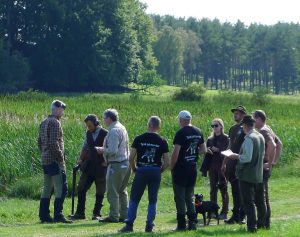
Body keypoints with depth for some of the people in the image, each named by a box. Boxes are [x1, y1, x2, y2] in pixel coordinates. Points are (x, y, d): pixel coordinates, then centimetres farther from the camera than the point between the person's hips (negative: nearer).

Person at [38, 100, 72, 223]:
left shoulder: (44, 123, 16)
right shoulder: (55, 123, -13)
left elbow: (39, 142, 20)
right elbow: (54, 143, -21)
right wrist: (60, 156, -14)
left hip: (45, 161, 10)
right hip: (55, 161, -10)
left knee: (47, 189, 12)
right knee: (61, 189, -9)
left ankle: (44, 215, 13)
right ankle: (58, 215, -13)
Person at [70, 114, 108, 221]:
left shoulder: (105, 134, -9)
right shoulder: (88, 133, 9)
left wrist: (106, 161, -11)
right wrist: (81, 159, 10)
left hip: (101, 167, -6)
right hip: (88, 166, 6)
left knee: (100, 192, 3)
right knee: (81, 189, 2)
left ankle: (96, 213, 11)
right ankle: (80, 212, 8)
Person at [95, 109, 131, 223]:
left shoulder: (114, 131, -17)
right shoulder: (122, 128, 13)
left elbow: (112, 151, -23)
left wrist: (102, 150, -6)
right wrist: (104, 149, 17)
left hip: (116, 165, -10)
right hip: (125, 163, 10)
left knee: (112, 192, -2)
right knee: (122, 191, 16)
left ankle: (114, 216, 0)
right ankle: (124, 215, 20)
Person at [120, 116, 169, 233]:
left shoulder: (139, 139, -2)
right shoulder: (162, 141, 0)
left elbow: (131, 158, -4)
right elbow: (166, 162, -2)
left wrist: (134, 169, 11)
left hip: (141, 171, -1)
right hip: (155, 172, 1)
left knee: (134, 199, 7)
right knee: (152, 200, 10)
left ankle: (129, 224, 3)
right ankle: (149, 225, 7)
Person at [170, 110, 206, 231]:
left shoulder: (181, 133, -15)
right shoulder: (198, 132, 6)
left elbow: (176, 153, -18)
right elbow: (204, 149, 13)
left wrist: (171, 166, -7)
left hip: (180, 169, -7)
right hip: (193, 168, 7)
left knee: (180, 198, 0)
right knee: (189, 197, 15)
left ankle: (181, 224, 0)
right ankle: (192, 223, 10)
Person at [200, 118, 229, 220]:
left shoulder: (226, 138, -4)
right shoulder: (210, 139, 13)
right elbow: (207, 154, 17)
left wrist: (218, 150, -19)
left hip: (222, 166, -5)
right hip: (212, 167, 5)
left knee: (223, 189, -1)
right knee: (213, 190, 7)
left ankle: (224, 212, 2)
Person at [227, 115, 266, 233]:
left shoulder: (249, 138, -18)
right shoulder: (260, 137, 8)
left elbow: (247, 158, -23)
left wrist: (236, 156, -6)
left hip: (247, 175, -8)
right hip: (259, 175, 8)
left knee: (248, 202, -4)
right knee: (260, 201, 17)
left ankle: (252, 226, -7)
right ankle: (262, 222, 26)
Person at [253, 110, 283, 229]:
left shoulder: (263, 131, -16)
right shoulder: (268, 129, 14)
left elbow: (272, 146, -31)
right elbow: (279, 144, 24)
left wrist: (269, 163, -24)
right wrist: (274, 160, 18)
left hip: (262, 169, -10)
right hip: (265, 169, 10)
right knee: (264, 197, 15)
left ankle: (264, 224, -6)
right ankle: (266, 222, 21)